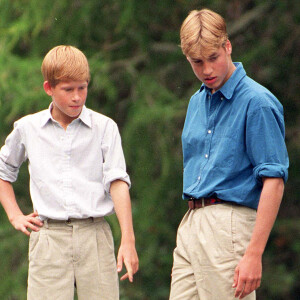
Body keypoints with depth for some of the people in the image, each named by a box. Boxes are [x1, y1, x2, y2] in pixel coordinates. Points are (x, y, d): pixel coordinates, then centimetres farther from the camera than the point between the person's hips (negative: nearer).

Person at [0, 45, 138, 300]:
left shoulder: (104, 128, 6)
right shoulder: (28, 129, 11)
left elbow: (117, 182, -1)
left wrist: (128, 240, -11)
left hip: (94, 234, 0)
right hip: (48, 238, 0)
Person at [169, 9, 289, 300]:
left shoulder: (257, 103, -10)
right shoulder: (197, 102, 16)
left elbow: (274, 181, -15)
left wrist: (254, 254, -21)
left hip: (230, 224, -8)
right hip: (190, 223, 8)